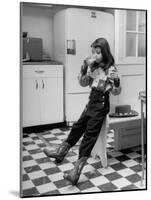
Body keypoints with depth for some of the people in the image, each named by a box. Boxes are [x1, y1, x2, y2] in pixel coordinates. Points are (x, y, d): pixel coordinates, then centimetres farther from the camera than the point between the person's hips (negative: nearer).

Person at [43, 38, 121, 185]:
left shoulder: (111, 69, -14)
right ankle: (60, 153, 30)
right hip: (92, 101, 7)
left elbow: (116, 92, -13)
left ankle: (76, 171, -11)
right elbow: (83, 83, 4)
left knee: (90, 134, -11)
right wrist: (84, 68, -10)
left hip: (101, 104, -7)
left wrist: (116, 82, -34)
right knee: (78, 126, 15)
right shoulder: (92, 66, 4)